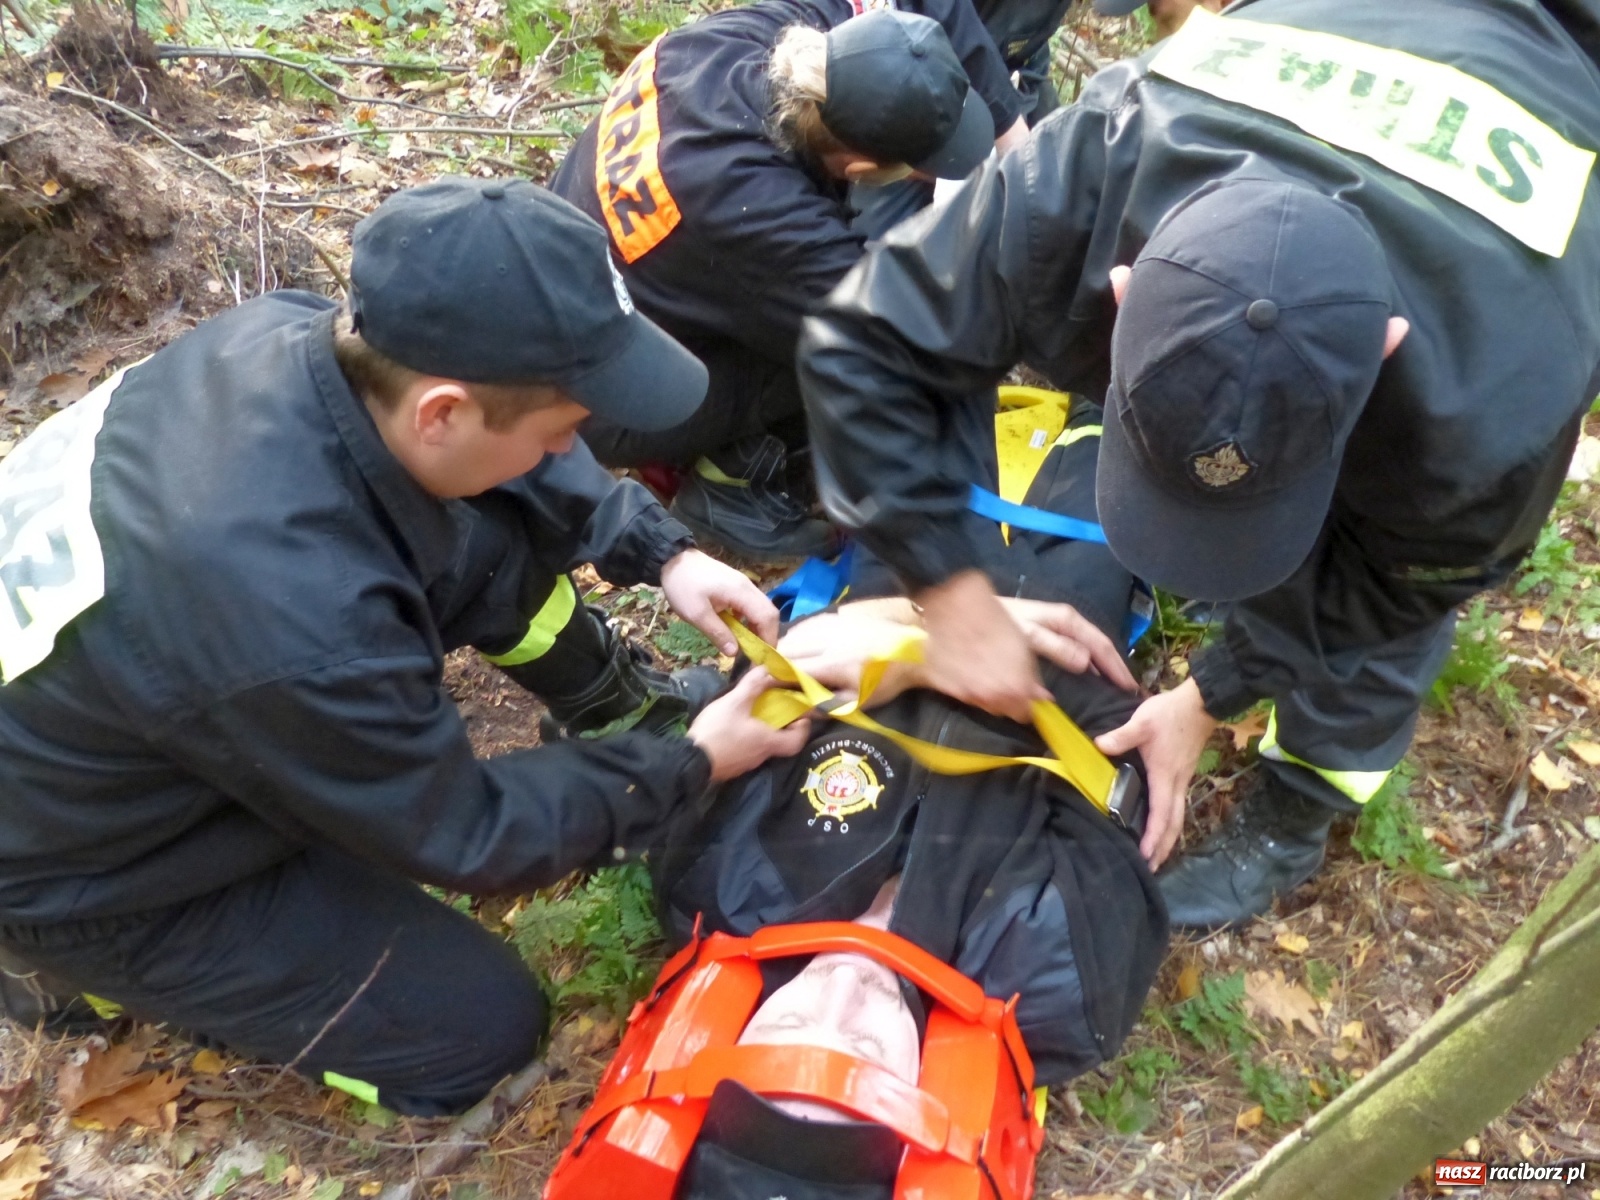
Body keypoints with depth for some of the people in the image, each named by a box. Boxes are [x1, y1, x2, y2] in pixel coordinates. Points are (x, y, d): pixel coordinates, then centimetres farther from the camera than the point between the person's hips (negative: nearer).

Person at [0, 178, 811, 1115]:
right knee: (483, 1028, 4)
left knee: (510, 540, -7)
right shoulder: (295, 624, -42)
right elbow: (467, 836, -21)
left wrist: (662, 549, -7)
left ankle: (624, 712, 19)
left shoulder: (295, 333, -22)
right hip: (85, 864, -6)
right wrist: (687, 767, -11)